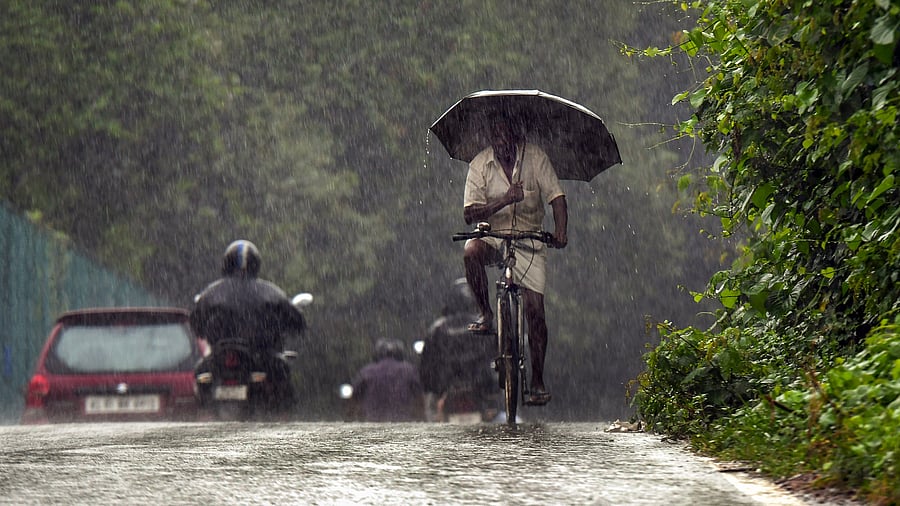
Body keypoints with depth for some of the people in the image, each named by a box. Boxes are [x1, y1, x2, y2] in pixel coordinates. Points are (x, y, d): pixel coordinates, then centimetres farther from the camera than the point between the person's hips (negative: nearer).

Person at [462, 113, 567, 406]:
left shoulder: (535, 157, -6)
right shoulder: (480, 164, -6)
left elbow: (556, 197, -10)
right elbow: (470, 214, -13)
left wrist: (560, 231, -27)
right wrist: (505, 200, -29)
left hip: (528, 240, 0)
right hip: (492, 236, 0)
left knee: (535, 309, -7)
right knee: (471, 252, -35)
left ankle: (538, 381, 2)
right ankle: (485, 314, -16)